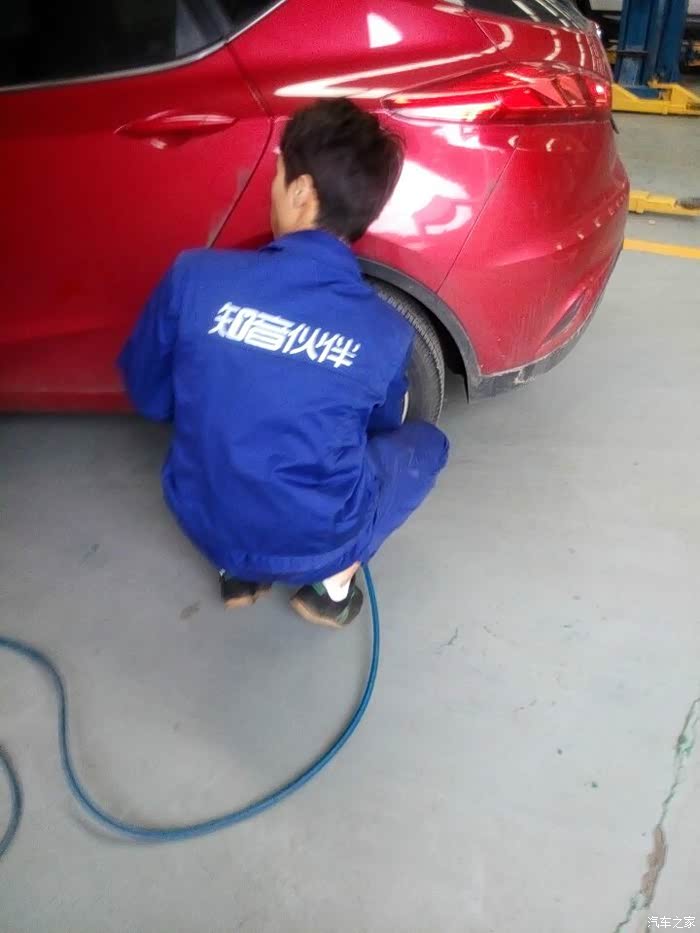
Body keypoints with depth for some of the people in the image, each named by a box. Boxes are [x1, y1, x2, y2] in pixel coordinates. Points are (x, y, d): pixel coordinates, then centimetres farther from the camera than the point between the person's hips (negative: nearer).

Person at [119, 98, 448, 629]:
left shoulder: (196, 276, -15)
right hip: (316, 545, -1)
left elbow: (148, 397, 0)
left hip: (207, 527, 2)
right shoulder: (386, 331, -12)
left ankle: (240, 570, 22)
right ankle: (334, 581, 10)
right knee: (425, 444, 22)